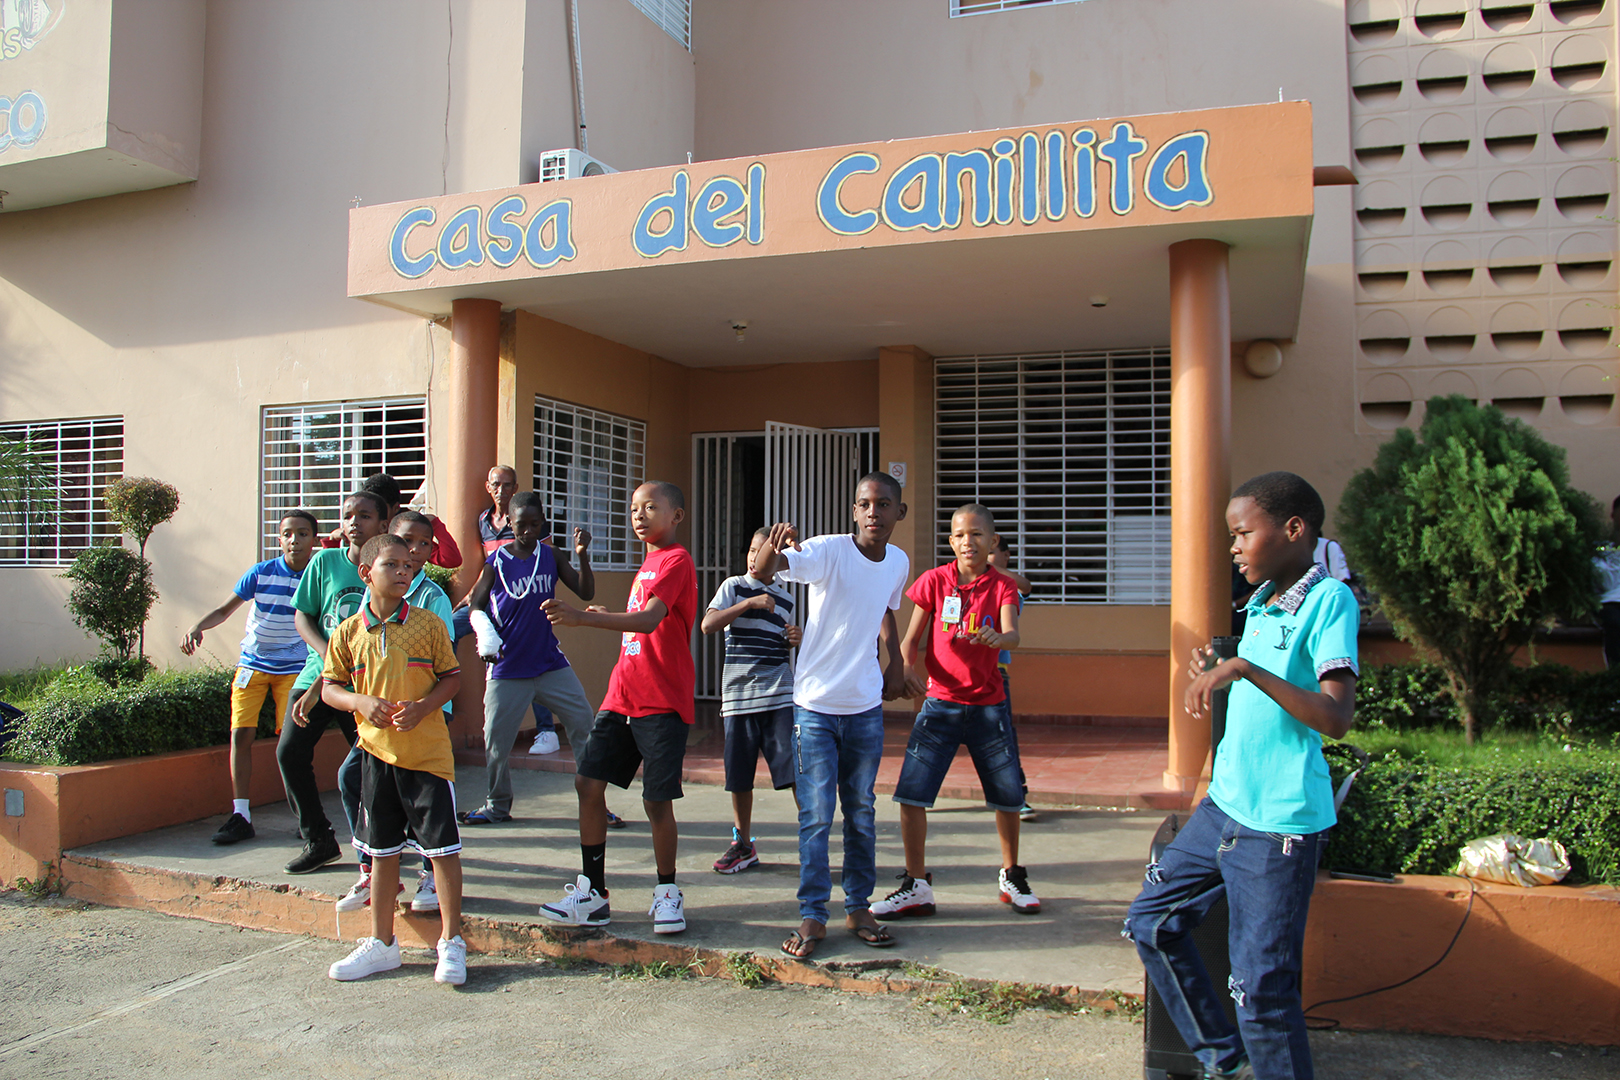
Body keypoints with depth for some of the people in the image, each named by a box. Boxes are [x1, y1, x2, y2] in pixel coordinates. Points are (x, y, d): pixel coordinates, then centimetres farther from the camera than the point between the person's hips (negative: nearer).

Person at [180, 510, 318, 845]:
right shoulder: (261, 573, -7)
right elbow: (225, 609, -5)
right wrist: (198, 626, -22)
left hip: (294, 668, -1)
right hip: (252, 664, 1)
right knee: (241, 733, -7)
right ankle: (240, 815, 0)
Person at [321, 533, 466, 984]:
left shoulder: (429, 625, -4)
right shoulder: (348, 633, 2)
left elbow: (452, 678, 0)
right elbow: (330, 687, 7)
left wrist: (421, 707, -16)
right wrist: (361, 701, -13)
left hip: (427, 750, -3)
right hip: (376, 751, 3)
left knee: (442, 846, 0)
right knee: (382, 850, 14)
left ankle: (451, 943, 13)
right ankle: (381, 943, 28)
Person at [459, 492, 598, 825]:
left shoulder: (552, 557, 5)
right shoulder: (496, 561, -1)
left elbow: (586, 593, 0)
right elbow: (476, 604, -1)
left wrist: (582, 557, -16)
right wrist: (485, 635, -21)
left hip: (551, 665, 2)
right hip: (508, 668, -1)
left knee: (584, 725, -6)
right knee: (496, 739, 3)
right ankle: (497, 806, 24)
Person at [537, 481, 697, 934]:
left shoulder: (676, 560, -11)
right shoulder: (648, 563, 19)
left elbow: (650, 620, -28)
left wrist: (583, 618, -38)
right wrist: (605, 616, 15)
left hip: (662, 701, -8)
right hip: (622, 696, 9)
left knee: (657, 799, -3)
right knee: (588, 782, 2)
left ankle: (667, 893, 18)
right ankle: (592, 893, 12)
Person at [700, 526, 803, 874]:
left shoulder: (785, 599, 15)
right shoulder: (734, 586, 5)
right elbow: (708, 624, -11)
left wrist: (796, 639, 6)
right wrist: (749, 603, -17)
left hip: (780, 694, 1)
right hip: (739, 692, -1)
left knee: (795, 771, -8)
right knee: (739, 776, 6)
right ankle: (743, 845, 22)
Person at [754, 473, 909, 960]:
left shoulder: (898, 562, 1)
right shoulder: (828, 551, -16)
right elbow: (765, 569, -33)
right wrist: (774, 546, -55)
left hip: (866, 706, 5)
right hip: (816, 704, -4)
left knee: (862, 813, 13)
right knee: (816, 814, -1)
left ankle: (858, 908, 26)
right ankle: (812, 916, 11)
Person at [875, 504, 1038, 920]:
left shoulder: (1002, 586, -2)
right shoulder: (934, 581, -1)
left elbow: (1012, 635, -20)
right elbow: (912, 637, 2)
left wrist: (998, 637, -43)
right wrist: (906, 668, -18)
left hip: (988, 706, 0)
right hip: (940, 703, 0)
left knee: (1009, 795, 8)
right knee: (910, 791, -7)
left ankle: (1012, 877, 32)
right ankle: (917, 887, 7)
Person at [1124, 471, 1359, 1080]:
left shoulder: (1330, 600, -13)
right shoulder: (1260, 603, 12)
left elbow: (1336, 717, -24)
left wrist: (1247, 669, -29)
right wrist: (1218, 676, 5)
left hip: (1280, 824, -9)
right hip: (1223, 805, 9)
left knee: (1261, 986, -4)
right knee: (1151, 923, 15)